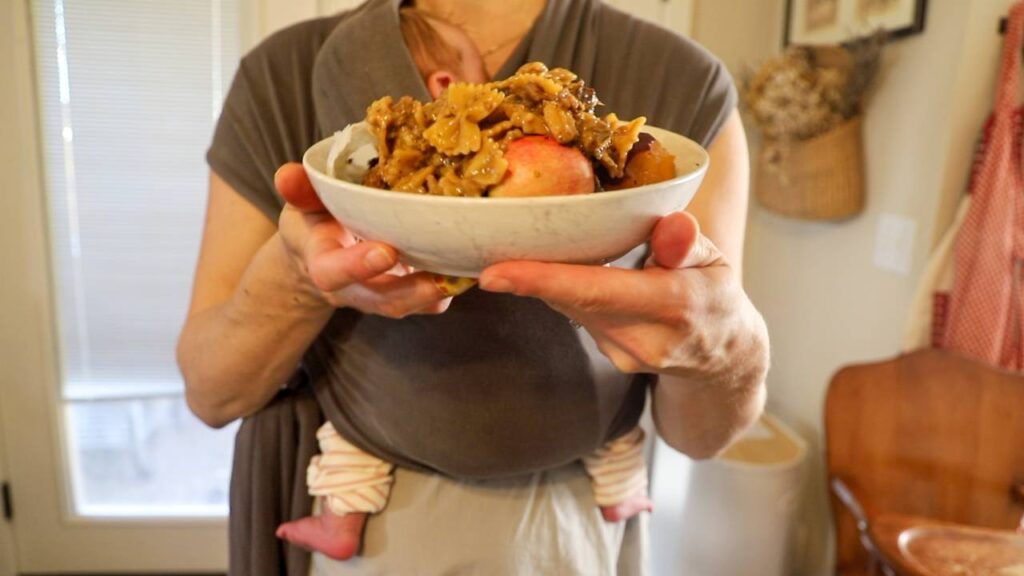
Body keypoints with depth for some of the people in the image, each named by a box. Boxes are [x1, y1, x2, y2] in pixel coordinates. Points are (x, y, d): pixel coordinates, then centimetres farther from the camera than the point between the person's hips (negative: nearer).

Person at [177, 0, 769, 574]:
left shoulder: (688, 88, -16)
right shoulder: (277, 79, -13)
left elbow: (705, 433, -12)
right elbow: (210, 392, -10)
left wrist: (726, 342, -34)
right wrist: (292, 271, -30)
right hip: (335, 525, 1)